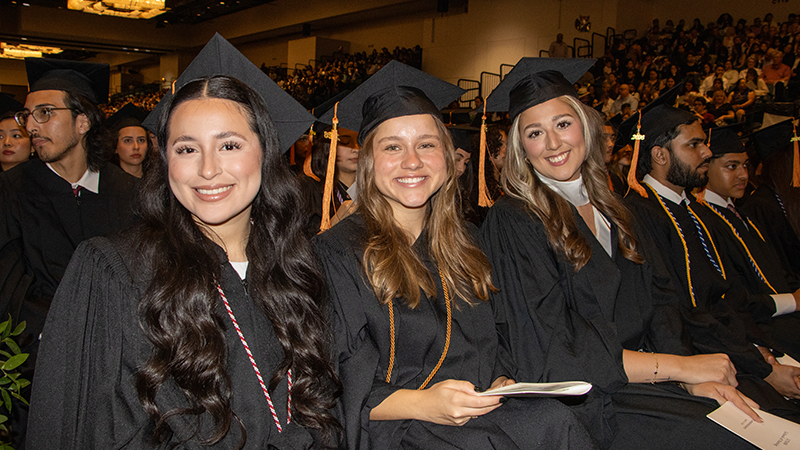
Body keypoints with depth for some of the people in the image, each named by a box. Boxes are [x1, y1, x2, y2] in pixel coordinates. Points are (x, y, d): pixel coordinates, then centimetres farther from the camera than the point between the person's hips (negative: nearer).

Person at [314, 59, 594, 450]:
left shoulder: (460, 246, 15)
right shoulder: (336, 253, -4)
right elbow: (342, 387, -8)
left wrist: (501, 384, -3)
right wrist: (421, 403, -22)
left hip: (482, 416, 7)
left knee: (554, 417, -23)